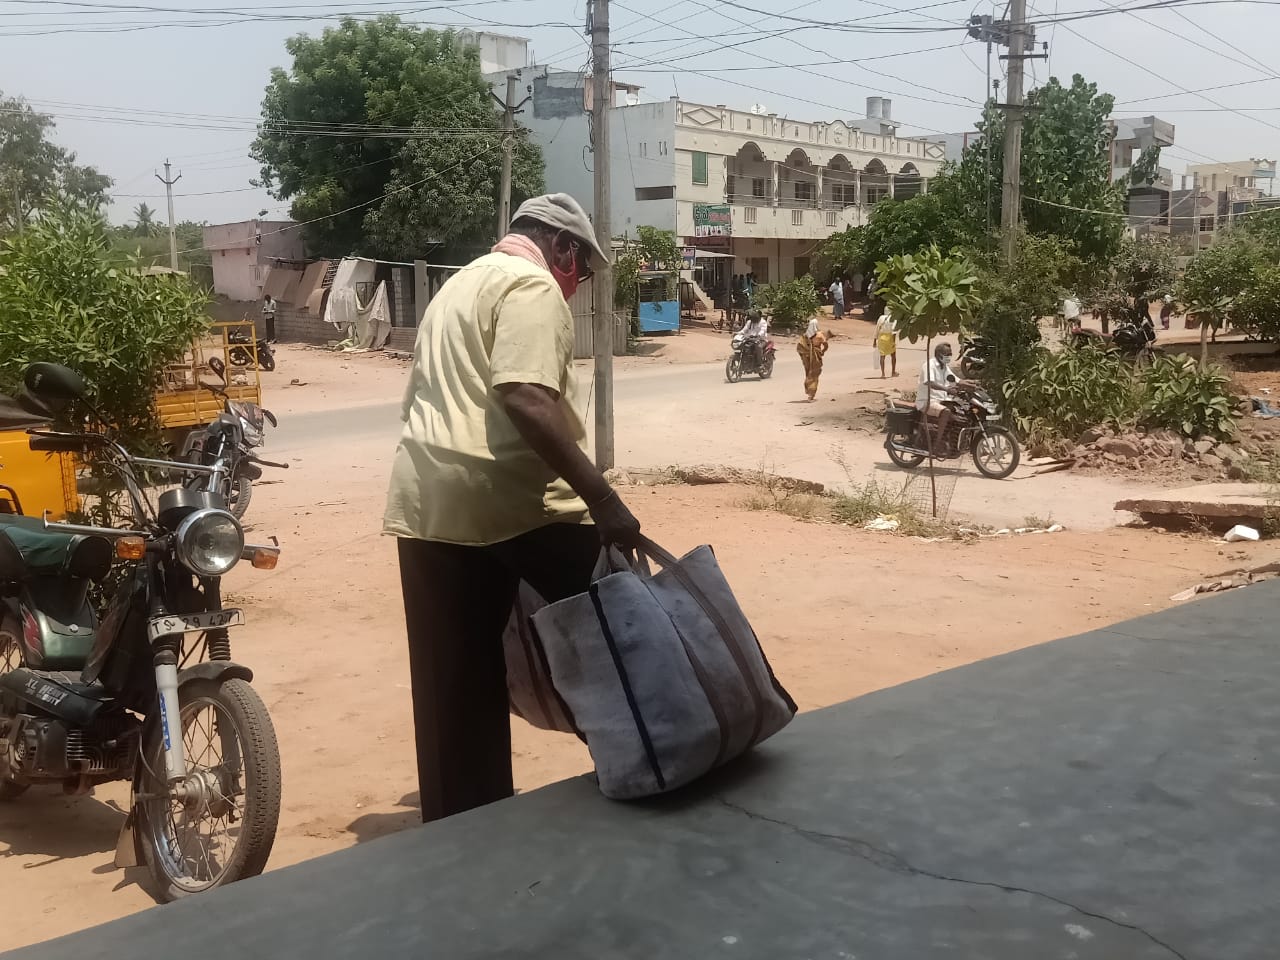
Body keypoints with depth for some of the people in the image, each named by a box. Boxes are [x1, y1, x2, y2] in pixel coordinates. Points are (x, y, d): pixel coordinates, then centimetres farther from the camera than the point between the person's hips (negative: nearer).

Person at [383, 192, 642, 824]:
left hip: (423, 503, 9)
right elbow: (524, 398, -21)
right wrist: (602, 497, -24)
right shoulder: (532, 285, -5)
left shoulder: (461, 283, 25)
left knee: (454, 685, 14)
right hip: (500, 501, -9)